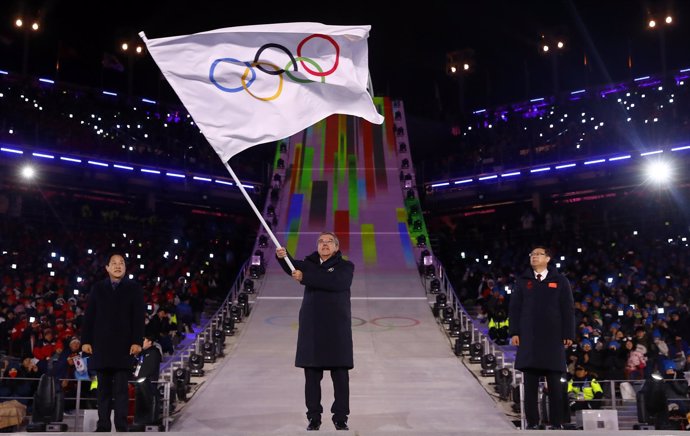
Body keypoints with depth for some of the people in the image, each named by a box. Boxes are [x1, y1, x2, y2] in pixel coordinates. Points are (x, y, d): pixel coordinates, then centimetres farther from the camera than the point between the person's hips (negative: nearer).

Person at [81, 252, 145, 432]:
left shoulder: (134, 289, 5)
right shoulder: (97, 288, 11)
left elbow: (138, 318, -1)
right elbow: (89, 317, 8)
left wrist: (137, 341, -9)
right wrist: (85, 340, 0)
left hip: (124, 346, -2)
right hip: (101, 346, 2)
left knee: (121, 389, -2)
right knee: (103, 389, 7)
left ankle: (121, 427, 0)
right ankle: (103, 426, 12)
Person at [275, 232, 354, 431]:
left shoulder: (345, 266, 3)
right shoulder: (310, 264, 13)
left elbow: (335, 281, -18)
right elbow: (295, 267, -8)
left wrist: (305, 277, -21)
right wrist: (283, 256, -29)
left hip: (337, 327, -2)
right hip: (311, 326, 2)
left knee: (340, 375, 0)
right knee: (312, 374, 4)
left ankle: (340, 418, 9)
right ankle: (314, 417, 14)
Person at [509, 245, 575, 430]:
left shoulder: (560, 281, 7)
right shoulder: (522, 281, 11)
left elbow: (568, 309, 5)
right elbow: (514, 308, 8)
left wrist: (568, 334, -2)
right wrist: (514, 332, -1)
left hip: (553, 338, -1)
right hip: (528, 338, 1)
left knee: (554, 383, 2)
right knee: (530, 383, 1)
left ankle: (556, 423, 8)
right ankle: (532, 422, 6)